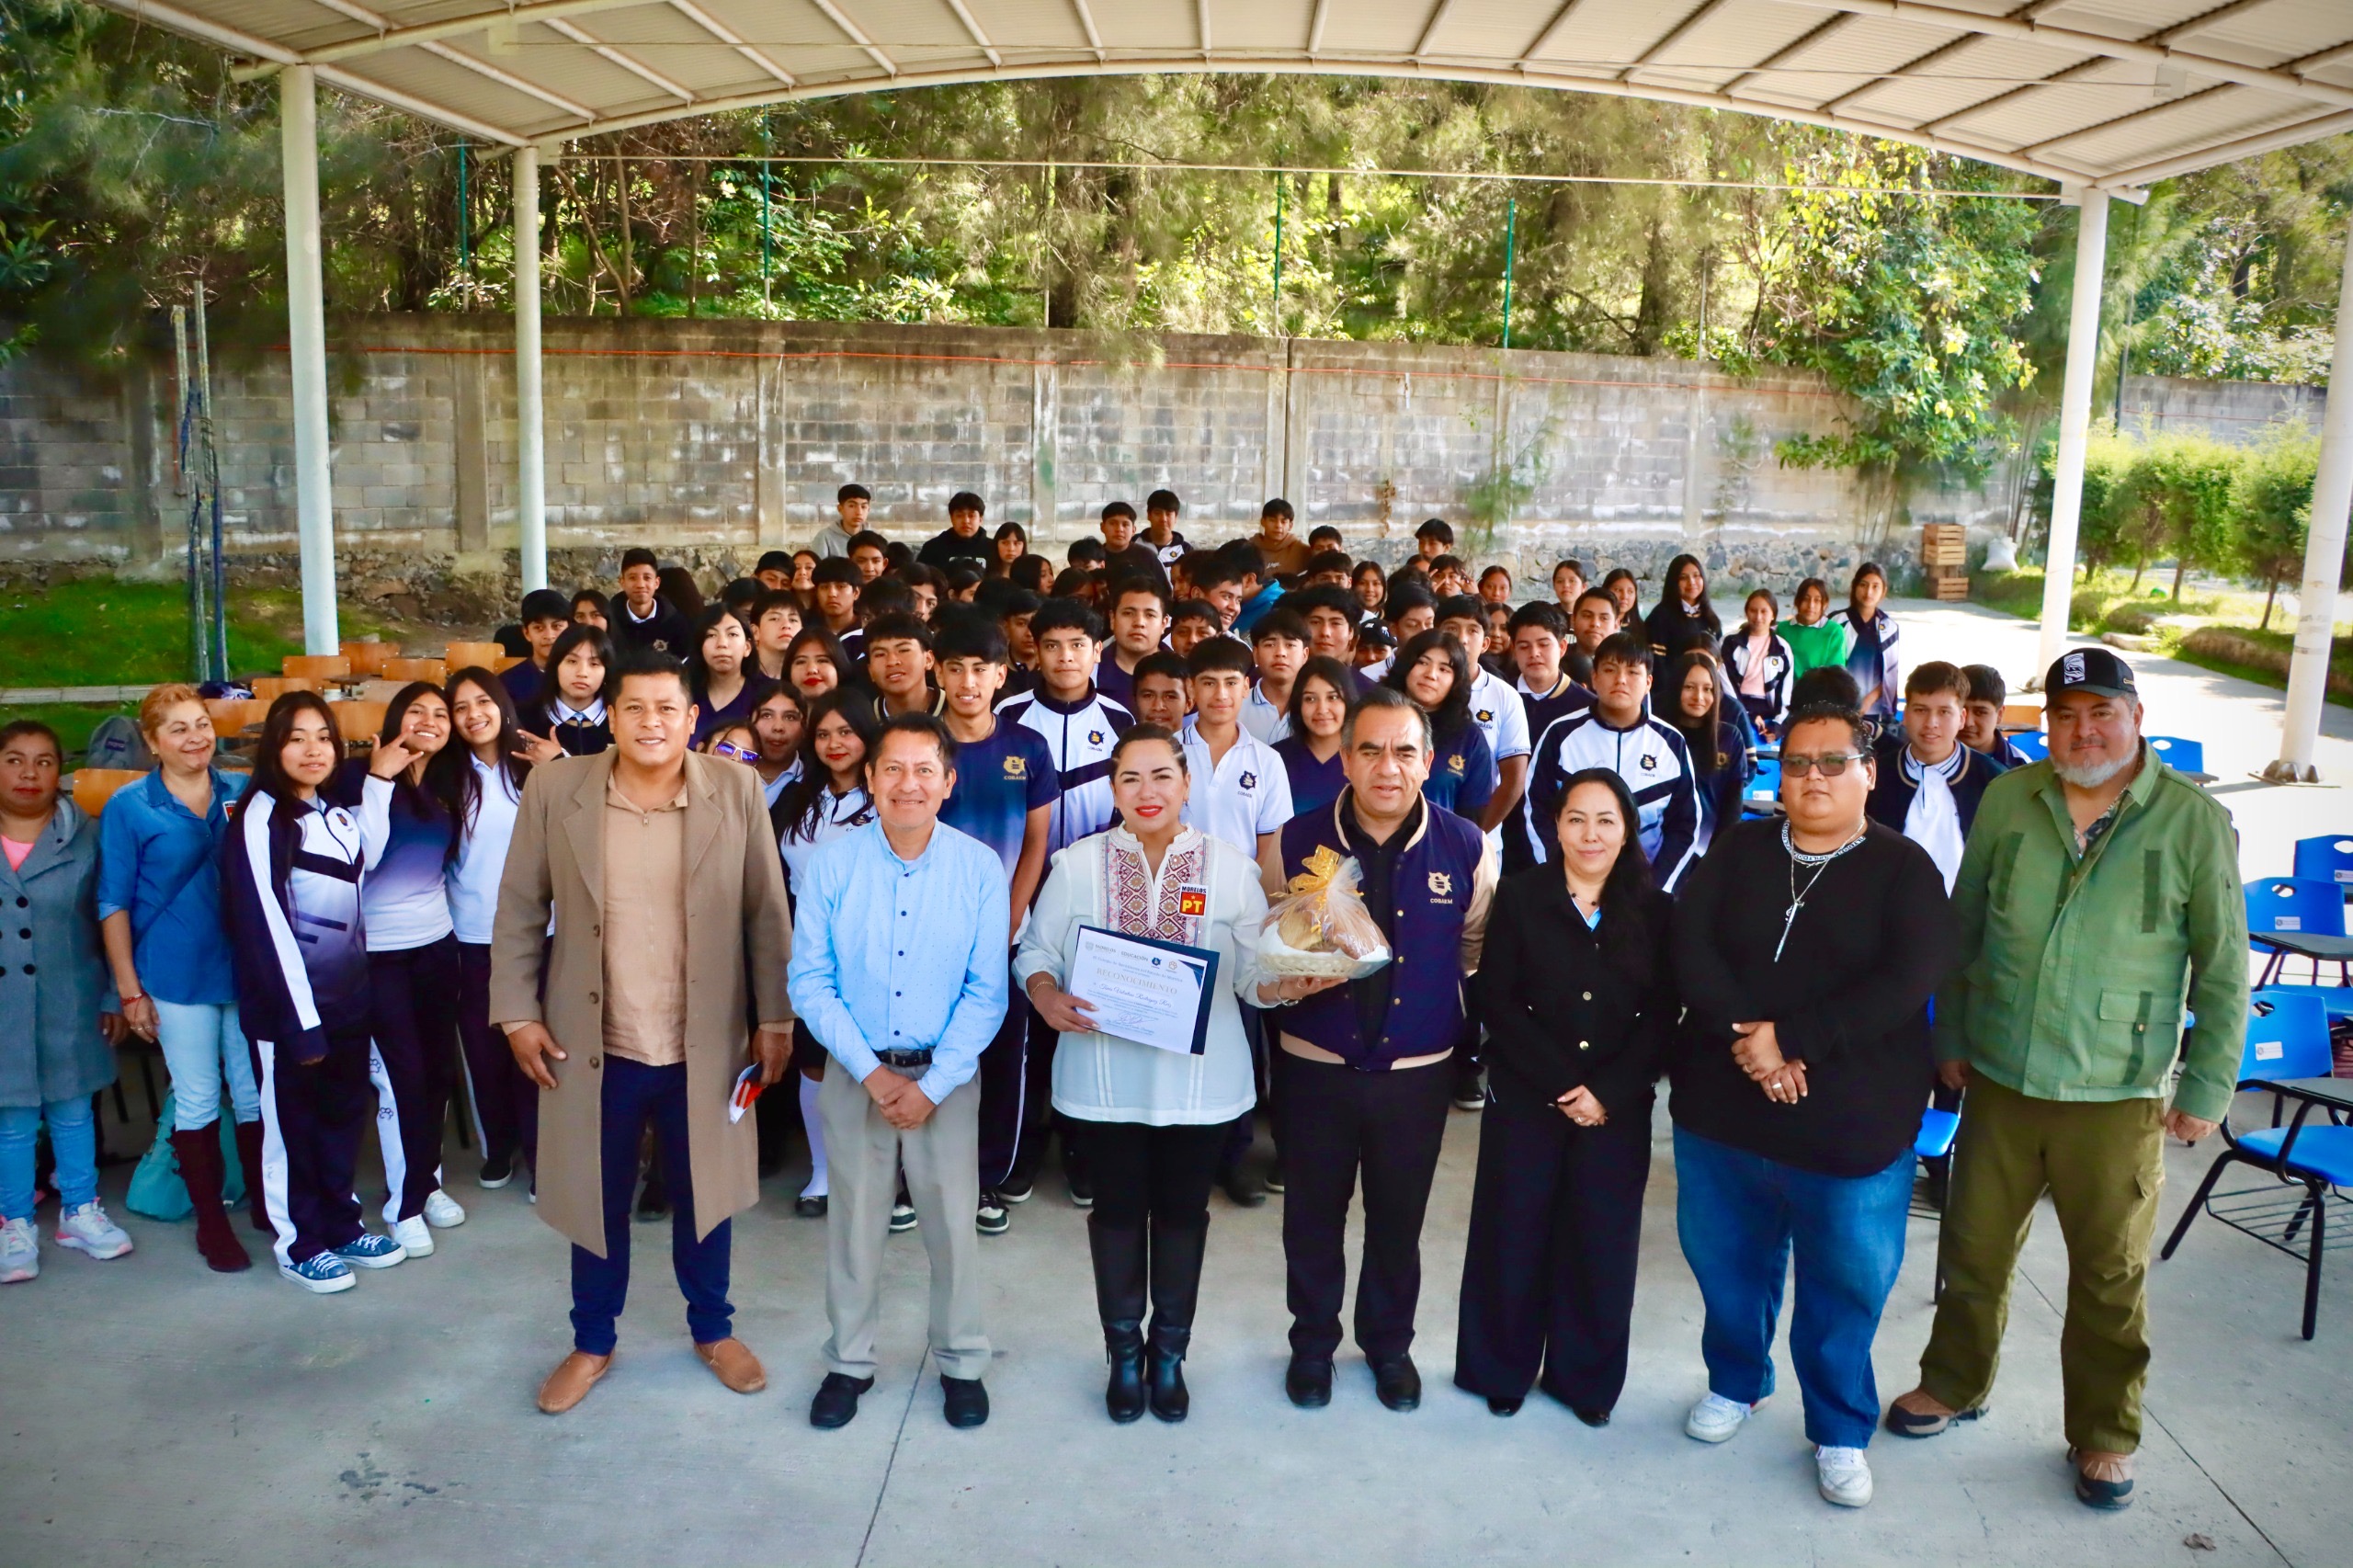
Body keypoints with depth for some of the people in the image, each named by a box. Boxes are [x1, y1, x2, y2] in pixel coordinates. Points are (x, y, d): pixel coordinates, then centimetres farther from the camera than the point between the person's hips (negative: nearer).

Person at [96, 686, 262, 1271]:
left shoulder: (243, 792, 2)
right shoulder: (129, 807, -5)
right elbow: (114, 904, -3)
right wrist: (130, 990, -5)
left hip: (249, 971, 2)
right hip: (177, 977, -2)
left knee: (256, 1091, 11)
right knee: (197, 1100, 7)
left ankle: (265, 1203, 27)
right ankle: (210, 1220, 21)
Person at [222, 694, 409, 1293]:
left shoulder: (338, 816, 10)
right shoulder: (260, 818, -13)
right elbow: (265, 924, -16)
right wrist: (301, 1020, -17)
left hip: (348, 997, 7)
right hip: (288, 1003, -7)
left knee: (345, 1113, 14)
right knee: (292, 1124, 6)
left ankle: (341, 1225, 28)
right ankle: (300, 1244, 19)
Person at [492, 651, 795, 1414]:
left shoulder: (737, 791, -8)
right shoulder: (554, 788, -7)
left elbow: (767, 914, -2)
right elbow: (519, 909, 0)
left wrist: (776, 1017, -2)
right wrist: (517, 1012, -3)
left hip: (704, 1043, 0)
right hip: (593, 1043, 0)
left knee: (703, 1195, 17)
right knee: (595, 1200, 16)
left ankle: (713, 1329, 40)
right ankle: (592, 1342, 39)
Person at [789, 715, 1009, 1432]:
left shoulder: (980, 868, -10)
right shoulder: (832, 864, -9)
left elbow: (986, 992, -7)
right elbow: (810, 981, -6)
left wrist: (932, 1086, -12)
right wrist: (871, 1073, -12)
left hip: (946, 1075, 0)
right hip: (855, 1073, 1)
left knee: (951, 1223, 8)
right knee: (854, 1224, 13)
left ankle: (960, 1361, 29)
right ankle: (849, 1361, 32)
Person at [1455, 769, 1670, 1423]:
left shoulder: (1652, 910, 1)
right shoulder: (1519, 896, -3)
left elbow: (1662, 1017, -2)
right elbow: (1497, 1001, -7)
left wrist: (1607, 1092, -14)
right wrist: (1562, 1084, -15)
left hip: (1617, 1111, 1)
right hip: (1523, 1100, -1)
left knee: (1601, 1244, 9)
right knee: (1514, 1238, 7)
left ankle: (1585, 1374, 29)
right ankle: (1502, 1369, 27)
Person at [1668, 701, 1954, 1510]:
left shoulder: (1904, 869, -4)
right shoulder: (1738, 850, 4)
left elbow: (1907, 982, -16)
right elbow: (1689, 945, -7)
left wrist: (1791, 1039, -21)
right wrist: (1748, 1038, -21)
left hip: (1851, 1130, -2)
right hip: (1722, 1110, 3)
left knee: (1844, 1288, 10)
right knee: (1726, 1263, 17)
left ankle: (1840, 1431, 31)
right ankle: (1735, 1381, 42)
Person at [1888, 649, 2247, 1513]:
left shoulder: (2195, 820, -8)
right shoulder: (2006, 800, -2)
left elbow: (2223, 970, -3)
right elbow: (1963, 927, 8)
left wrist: (2207, 1087, -2)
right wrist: (1950, 1039, 10)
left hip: (2119, 1095, -2)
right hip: (1999, 1078, 2)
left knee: (2111, 1275, 11)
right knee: (1974, 1247, 16)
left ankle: (2103, 1434, 32)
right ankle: (1953, 1385, 39)